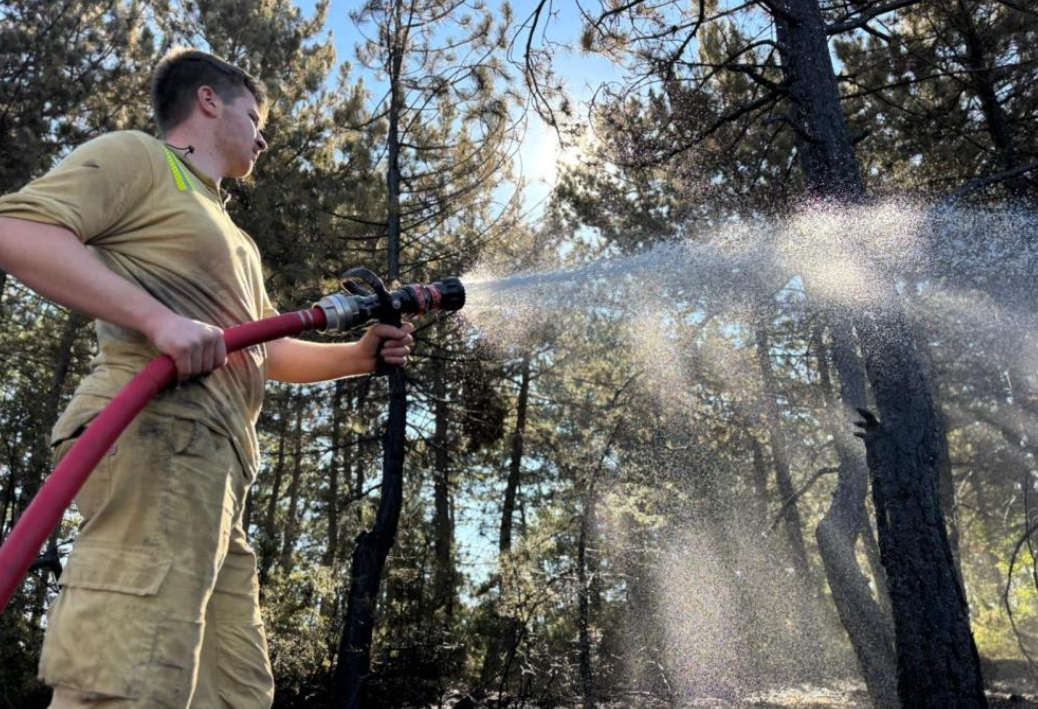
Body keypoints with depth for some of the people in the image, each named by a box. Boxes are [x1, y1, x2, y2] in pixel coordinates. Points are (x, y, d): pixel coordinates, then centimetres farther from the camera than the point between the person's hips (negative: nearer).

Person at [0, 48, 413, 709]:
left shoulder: (238, 241, 35)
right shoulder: (137, 156, 8)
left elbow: (272, 351, 35)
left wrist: (358, 356, 21)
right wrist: (158, 318, -19)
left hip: (219, 463, 9)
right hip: (155, 432, -9)